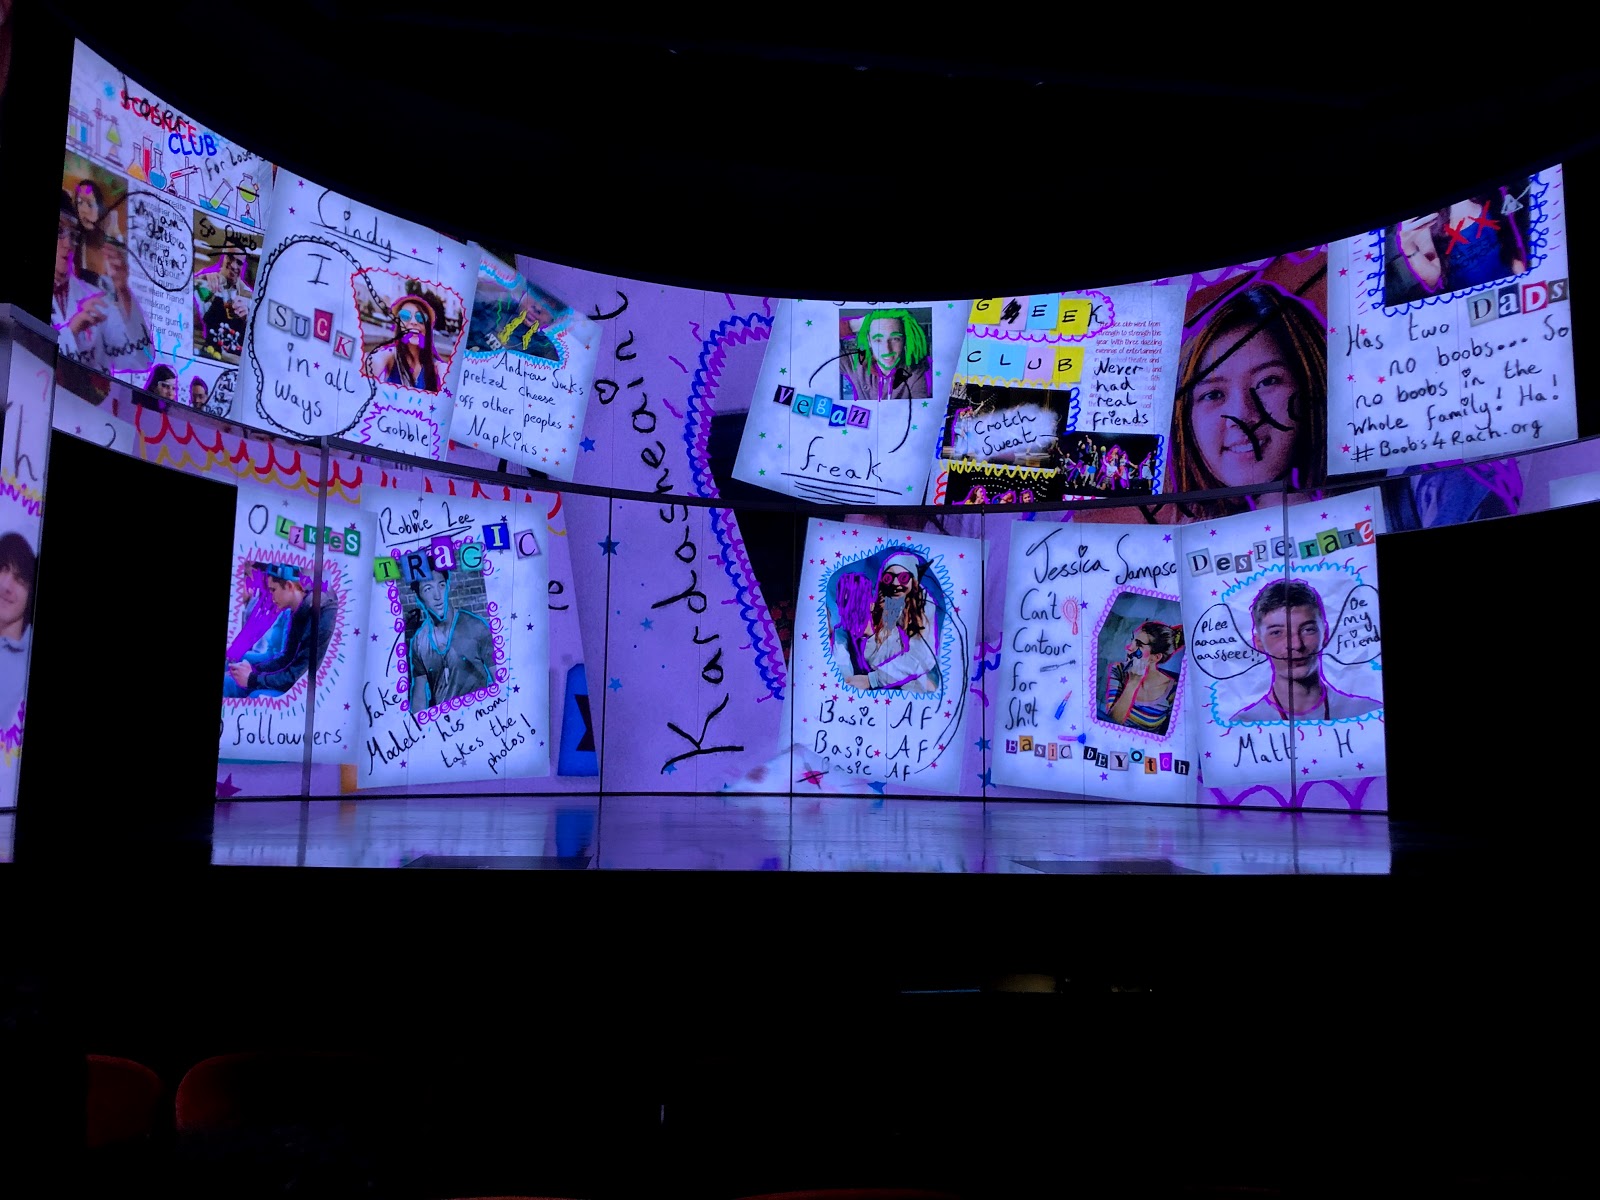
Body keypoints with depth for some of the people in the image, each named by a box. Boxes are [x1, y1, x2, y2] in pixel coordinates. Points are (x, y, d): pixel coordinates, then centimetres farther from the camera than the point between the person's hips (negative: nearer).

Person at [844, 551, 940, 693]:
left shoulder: (925, 609, -2)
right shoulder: (875, 609, 5)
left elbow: (920, 660, -10)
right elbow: (869, 659, 0)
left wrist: (872, 680, -16)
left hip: (917, 688, -2)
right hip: (881, 689, 2)